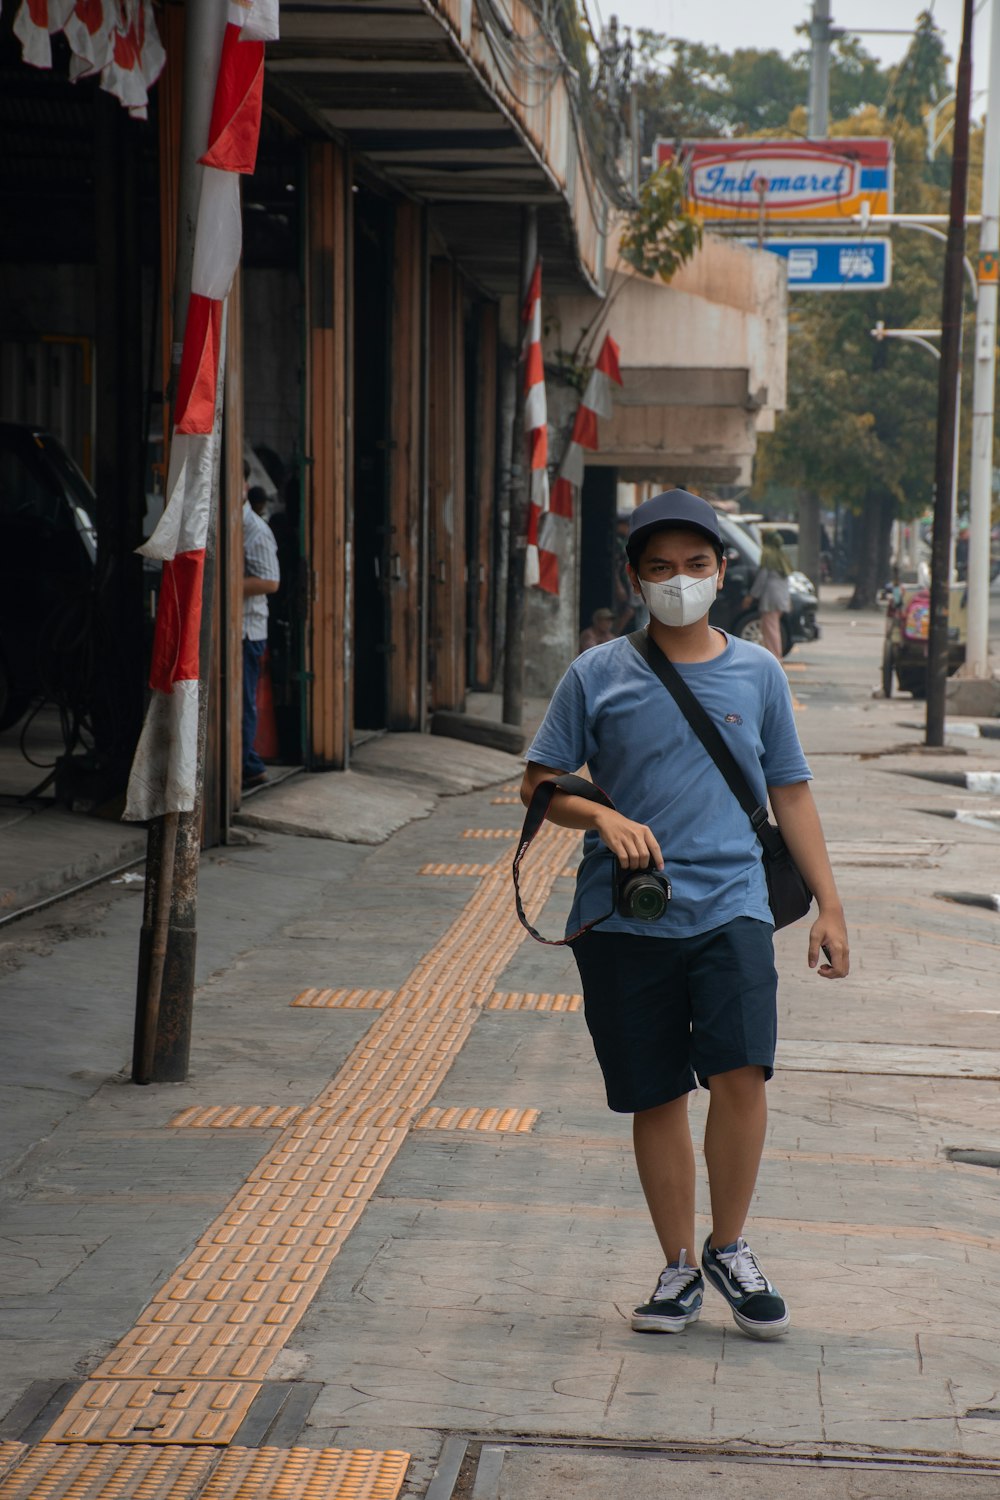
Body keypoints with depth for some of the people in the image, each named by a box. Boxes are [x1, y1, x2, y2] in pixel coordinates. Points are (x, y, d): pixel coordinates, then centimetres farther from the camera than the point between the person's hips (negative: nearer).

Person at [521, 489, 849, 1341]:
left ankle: (730, 1249, 4)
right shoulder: (599, 677, 4)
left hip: (731, 908, 0)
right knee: (655, 1096, 5)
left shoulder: (757, 673, 9)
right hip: (624, 919, 0)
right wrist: (605, 818, -12)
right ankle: (679, 1268, 19)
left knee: (740, 1071, -16)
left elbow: (790, 793, 15)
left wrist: (828, 904, 10)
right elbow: (539, 786, 8)